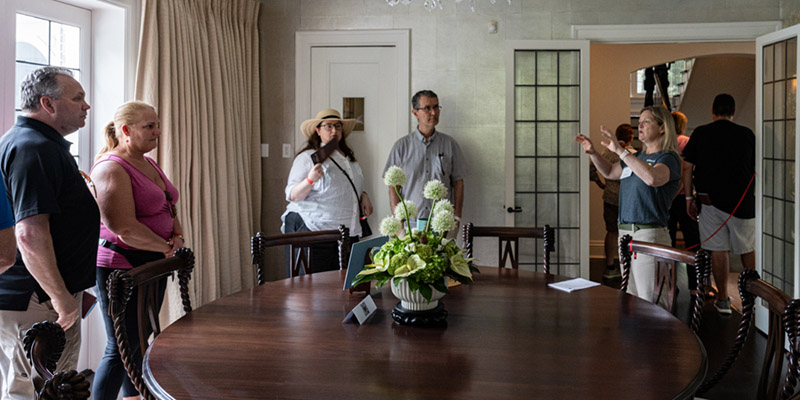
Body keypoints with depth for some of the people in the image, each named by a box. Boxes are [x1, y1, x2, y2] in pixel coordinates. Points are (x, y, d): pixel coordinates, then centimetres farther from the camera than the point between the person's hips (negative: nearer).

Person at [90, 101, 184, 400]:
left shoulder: (148, 163, 13)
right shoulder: (111, 168, -17)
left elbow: (169, 207, 22)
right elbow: (125, 228, -25)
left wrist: (178, 235, 2)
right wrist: (166, 248, -15)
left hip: (152, 264, 9)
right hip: (121, 266, -9)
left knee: (141, 342, 18)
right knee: (120, 348, -3)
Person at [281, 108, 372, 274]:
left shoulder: (349, 157, 18)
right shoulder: (307, 158, -3)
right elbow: (292, 196, -9)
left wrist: (363, 196, 12)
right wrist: (310, 179, -25)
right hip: (316, 232, -6)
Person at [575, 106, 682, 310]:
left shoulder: (668, 158, -9)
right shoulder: (637, 156, 17)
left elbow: (652, 178, -31)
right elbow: (609, 172, 32)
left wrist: (620, 151, -30)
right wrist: (593, 153, 14)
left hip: (649, 234, -9)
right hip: (626, 232, 9)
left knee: (651, 303, -8)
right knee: (631, 300, 15)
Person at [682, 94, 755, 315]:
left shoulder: (700, 133, 1)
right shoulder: (747, 134, -1)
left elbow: (687, 168, 0)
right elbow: (757, 169, 4)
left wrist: (689, 197, 6)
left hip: (710, 199, 0)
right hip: (742, 201, 0)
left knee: (718, 250, 5)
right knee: (747, 249, 13)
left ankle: (723, 299, 10)